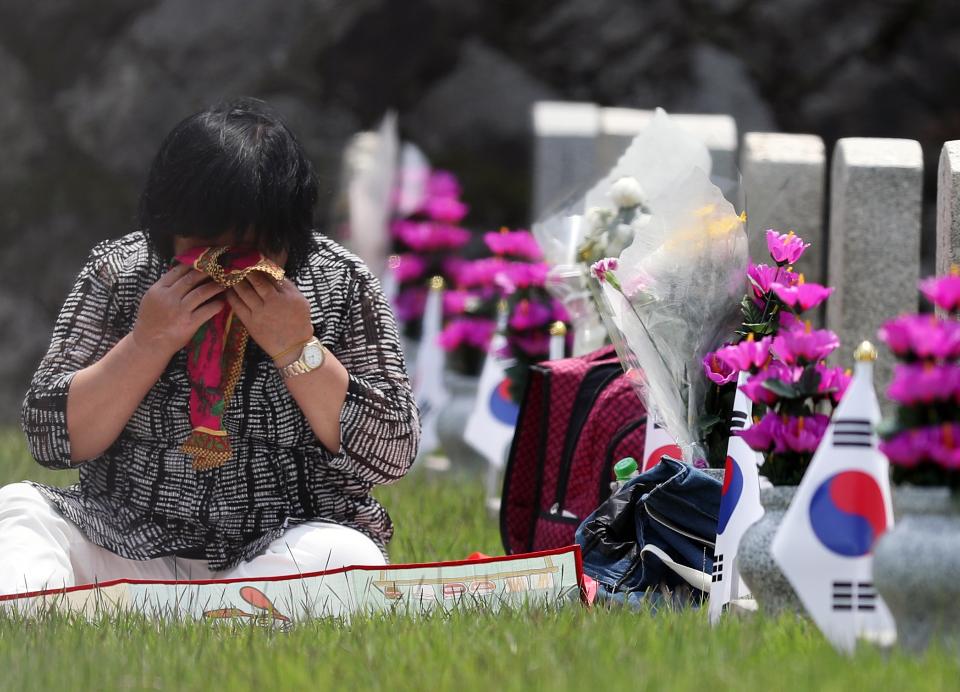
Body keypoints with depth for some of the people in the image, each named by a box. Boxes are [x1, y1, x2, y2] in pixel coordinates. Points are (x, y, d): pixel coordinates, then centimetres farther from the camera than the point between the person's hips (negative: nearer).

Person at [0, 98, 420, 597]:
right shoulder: (117, 273, 0)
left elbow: (391, 455, -5)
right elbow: (50, 438, -4)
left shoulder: (338, 283, -2)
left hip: (285, 548, -1)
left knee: (345, 555, -32)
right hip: (124, 546, 2)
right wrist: (149, 341, -16)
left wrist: (297, 350, -17)